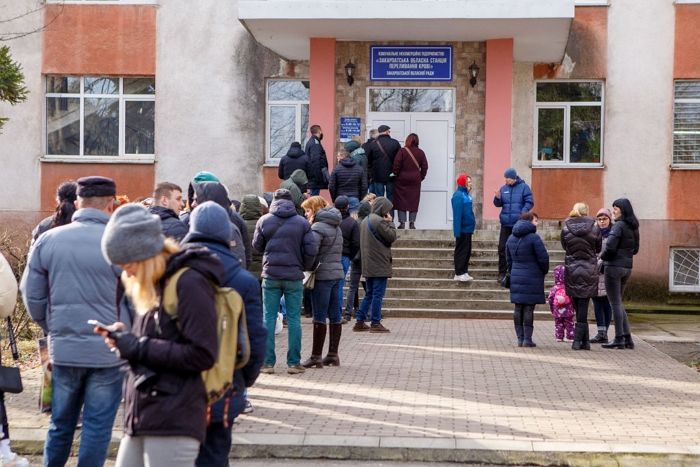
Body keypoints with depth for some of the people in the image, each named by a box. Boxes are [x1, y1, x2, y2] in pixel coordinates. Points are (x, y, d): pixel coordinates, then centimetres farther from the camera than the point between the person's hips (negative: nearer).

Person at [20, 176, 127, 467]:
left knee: (61, 423, 17)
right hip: (108, 352, -3)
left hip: (64, 349, 3)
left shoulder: (47, 240, -1)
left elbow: (32, 295, 5)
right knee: (98, 426, 6)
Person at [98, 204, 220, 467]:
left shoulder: (189, 282, -12)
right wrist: (126, 337, 6)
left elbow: (202, 355, -18)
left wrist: (139, 347, -14)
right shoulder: (158, 284, 17)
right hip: (142, 416, 9)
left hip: (174, 422, -9)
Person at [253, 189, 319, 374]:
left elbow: (257, 245, 8)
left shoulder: (264, 221, 0)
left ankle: (267, 362, 4)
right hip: (294, 277, 0)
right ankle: (294, 363, 5)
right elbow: (311, 249, -3)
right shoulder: (302, 223, -1)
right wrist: (304, 267, 12)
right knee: (294, 319, 5)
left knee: (269, 318, 5)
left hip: (270, 275, 0)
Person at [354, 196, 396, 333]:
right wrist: (390, 222, 0)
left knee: (369, 293, 14)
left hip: (368, 264, 9)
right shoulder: (379, 221, -15)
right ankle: (375, 323, -3)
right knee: (378, 293, -4)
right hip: (379, 265, -9)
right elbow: (392, 237, -14)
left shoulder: (365, 221, 16)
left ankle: (360, 322, 13)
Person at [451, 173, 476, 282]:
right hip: (462, 229, -9)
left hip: (468, 228, 9)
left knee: (467, 251, 13)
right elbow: (457, 215, -20)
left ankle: (464, 272, 20)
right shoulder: (458, 196, -17)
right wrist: (457, 231, -22)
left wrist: (472, 226, 14)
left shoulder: (466, 194, 10)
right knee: (461, 251, -2)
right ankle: (459, 274, 5)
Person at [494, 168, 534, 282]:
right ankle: (502, 272, 8)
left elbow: (529, 202, -6)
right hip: (506, 223, 4)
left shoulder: (523, 187, -2)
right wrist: (497, 198, -10)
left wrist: (524, 212, -23)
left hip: (519, 224, -3)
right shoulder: (503, 189, 9)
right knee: (502, 248, 0)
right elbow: (498, 204, 12)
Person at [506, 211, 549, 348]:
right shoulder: (533, 238, -12)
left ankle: (520, 338, 11)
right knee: (529, 308, -3)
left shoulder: (511, 238, 10)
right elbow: (543, 258, -11)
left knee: (518, 308, 9)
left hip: (516, 278, 6)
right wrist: (544, 272, 6)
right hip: (532, 279, -6)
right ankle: (527, 339, -2)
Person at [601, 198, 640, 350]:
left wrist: (602, 256, -4)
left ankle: (619, 339, 1)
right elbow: (635, 249, 18)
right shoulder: (633, 227, 11)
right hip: (627, 267, 8)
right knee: (618, 303, 17)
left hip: (614, 266, -8)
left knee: (615, 303, -1)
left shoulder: (619, 225, -14)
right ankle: (627, 338, 14)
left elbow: (610, 246, -21)